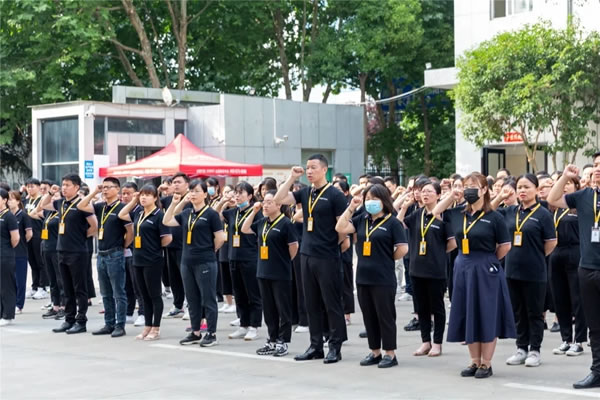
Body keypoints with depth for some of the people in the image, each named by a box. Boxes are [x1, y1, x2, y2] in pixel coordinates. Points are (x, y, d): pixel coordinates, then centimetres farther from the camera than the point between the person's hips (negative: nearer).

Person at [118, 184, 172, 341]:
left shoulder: (158, 215, -12)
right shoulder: (138, 214, 9)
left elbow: (167, 238, -15)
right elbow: (121, 215, 22)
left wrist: (156, 247, 1)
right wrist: (133, 201, 13)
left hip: (152, 261, -7)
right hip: (138, 260, 7)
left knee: (154, 295, 1)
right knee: (145, 296, 13)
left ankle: (156, 329, 8)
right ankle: (147, 327, 20)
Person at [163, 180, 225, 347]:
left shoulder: (211, 214, -7)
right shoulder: (186, 213, 10)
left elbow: (220, 238, -8)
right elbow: (167, 222, 7)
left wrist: (209, 251, 4)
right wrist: (174, 203, 0)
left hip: (205, 263, -6)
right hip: (187, 262, 6)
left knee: (208, 299, 0)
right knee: (192, 299, 12)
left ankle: (211, 334, 7)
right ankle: (195, 333, 21)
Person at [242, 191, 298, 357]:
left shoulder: (285, 223, -12)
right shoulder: (262, 222, 9)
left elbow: (294, 246, -10)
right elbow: (244, 229, 16)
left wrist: (285, 261, 3)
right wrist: (254, 212, 7)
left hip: (280, 274, -7)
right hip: (263, 272, 7)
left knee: (283, 309, 2)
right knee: (268, 309, 12)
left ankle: (283, 342, 8)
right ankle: (272, 340, 21)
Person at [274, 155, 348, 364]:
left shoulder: (334, 195, -8)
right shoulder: (305, 193, 10)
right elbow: (279, 199, 3)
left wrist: (331, 244, -2)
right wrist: (292, 178, -1)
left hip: (328, 258, -7)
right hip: (307, 255, 7)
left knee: (332, 303, 0)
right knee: (312, 304, 11)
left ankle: (335, 347, 7)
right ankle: (316, 346, 19)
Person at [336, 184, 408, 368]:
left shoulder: (392, 222, -6)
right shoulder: (361, 219, 9)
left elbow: (403, 249, -10)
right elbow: (341, 228, -2)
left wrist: (387, 260, -1)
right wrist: (351, 208, -3)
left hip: (383, 279, -6)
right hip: (363, 277, 6)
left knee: (385, 316, 1)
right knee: (369, 317, 12)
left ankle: (390, 354, 9)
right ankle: (375, 352, 22)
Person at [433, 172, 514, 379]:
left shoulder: (494, 217, -10)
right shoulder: (458, 214, 5)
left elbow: (505, 246, -5)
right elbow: (435, 212, 18)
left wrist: (488, 261, 3)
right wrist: (452, 194, 5)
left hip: (486, 271, -5)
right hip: (463, 268, 5)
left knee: (487, 317, 0)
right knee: (468, 317, 9)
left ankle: (486, 364, 9)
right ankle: (475, 362, 18)